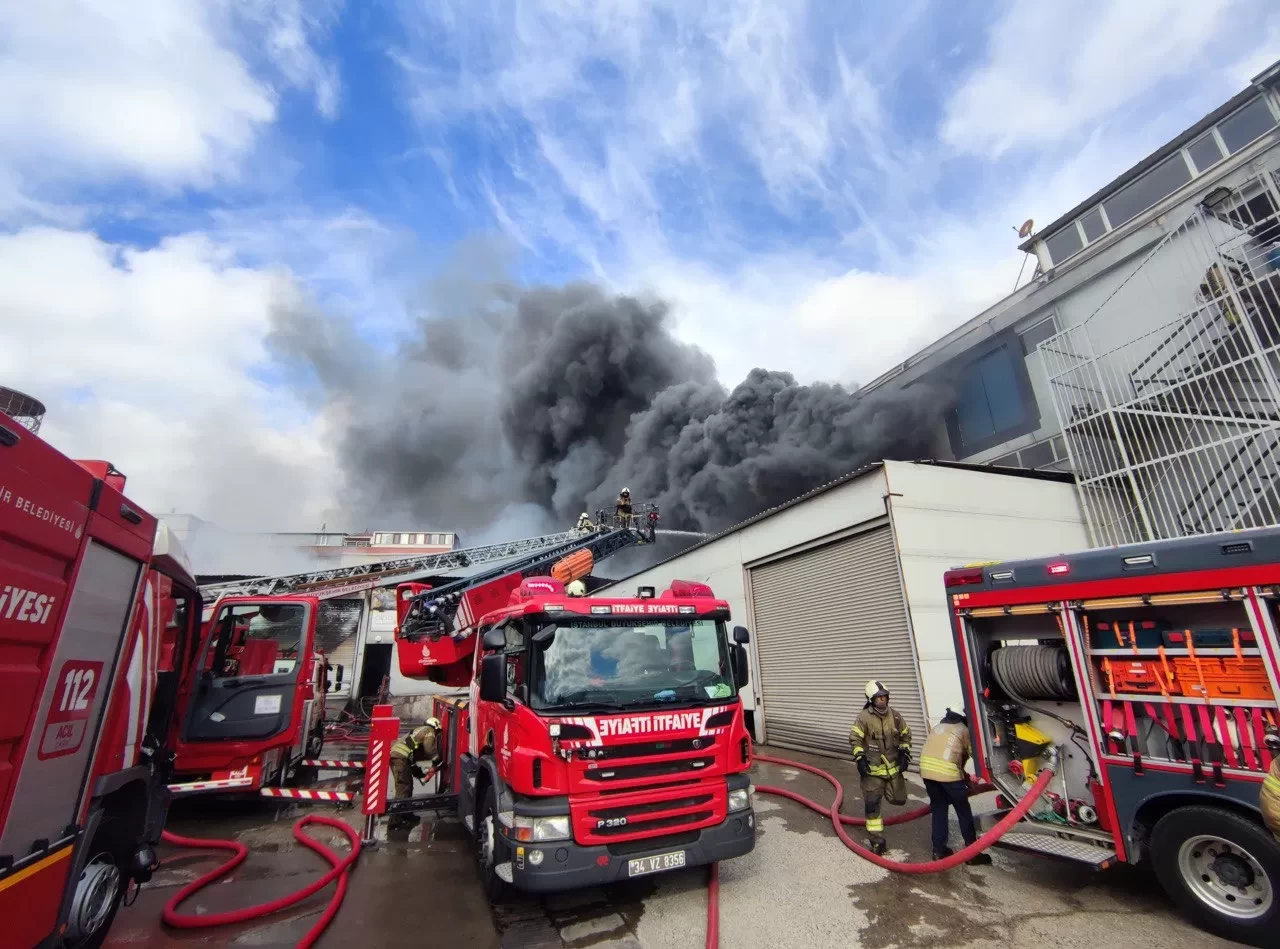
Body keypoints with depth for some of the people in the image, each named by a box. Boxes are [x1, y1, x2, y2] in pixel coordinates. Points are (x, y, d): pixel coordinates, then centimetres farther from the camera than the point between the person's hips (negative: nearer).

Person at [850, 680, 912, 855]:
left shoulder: (894, 716, -2)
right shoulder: (864, 718, -15)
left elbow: (906, 735, 12)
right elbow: (855, 739, -9)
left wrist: (905, 754, 5)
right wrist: (860, 758, -15)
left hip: (893, 766, 4)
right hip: (872, 769, -4)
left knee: (899, 799, 10)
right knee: (872, 804, -5)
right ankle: (877, 839, 7)